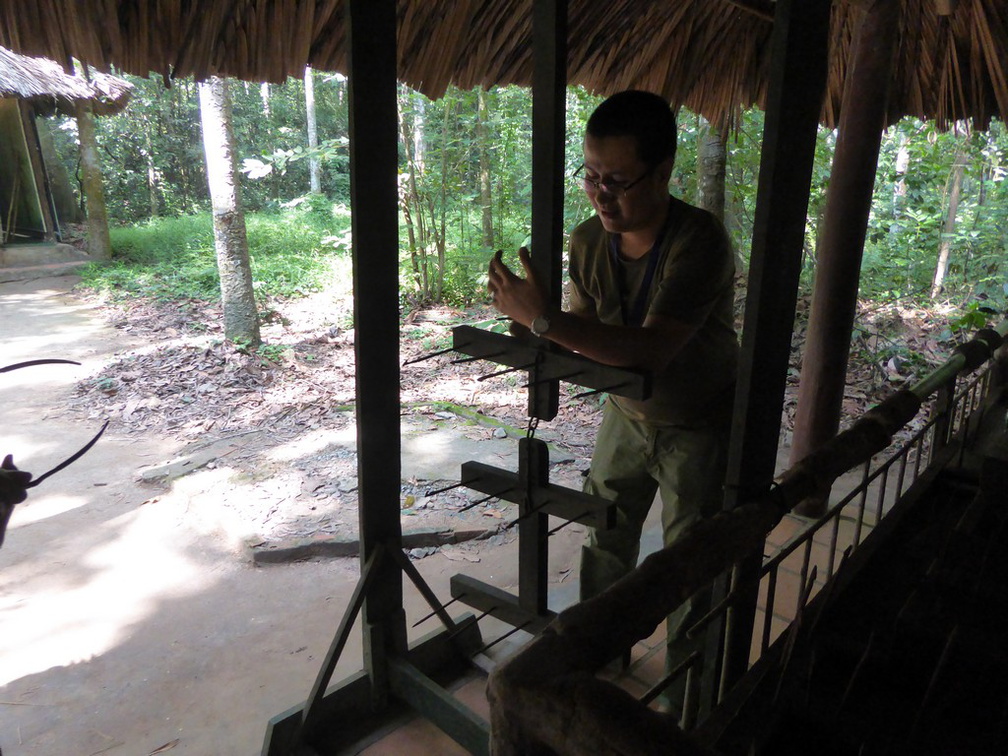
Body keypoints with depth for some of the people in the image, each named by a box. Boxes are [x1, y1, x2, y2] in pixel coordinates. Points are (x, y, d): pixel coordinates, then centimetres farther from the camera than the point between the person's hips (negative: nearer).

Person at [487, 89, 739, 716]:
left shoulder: (699, 242, -31)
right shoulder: (588, 240, -12)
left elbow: (651, 350, -39)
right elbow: (588, 334, -7)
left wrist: (544, 318, -43)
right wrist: (528, 316, -27)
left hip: (699, 426, -5)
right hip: (628, 414, 6)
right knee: (604, 540, 16)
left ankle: (687, 700, 27)